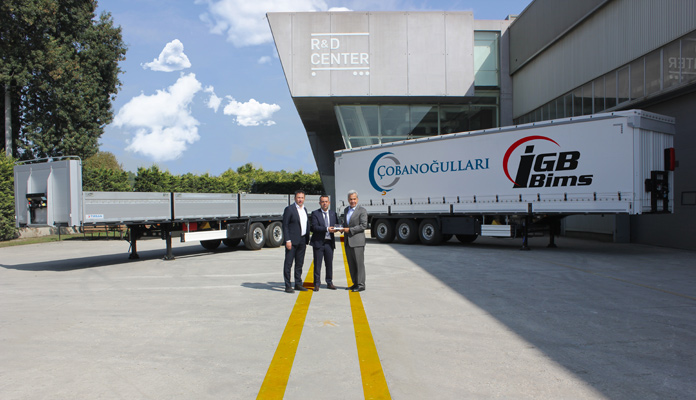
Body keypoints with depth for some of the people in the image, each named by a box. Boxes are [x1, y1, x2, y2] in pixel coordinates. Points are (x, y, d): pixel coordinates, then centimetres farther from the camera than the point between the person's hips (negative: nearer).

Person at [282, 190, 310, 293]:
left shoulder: (304, 210, 15)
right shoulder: (289, 209, -6)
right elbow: (285, 226, -10)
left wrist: (307, 240, 14)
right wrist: (287, 240, -16)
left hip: (302, 240, 7)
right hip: (292, 241, -7)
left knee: (299, 264, 12)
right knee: (288, 263, -2)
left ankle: (298, 284, 21)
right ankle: (287, 286, 2)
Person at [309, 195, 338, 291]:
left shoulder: (333, 213, 12)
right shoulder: (315, 213, -2)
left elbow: (337, 224, 13)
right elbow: (315, 227, -13)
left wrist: (336, 228, -11)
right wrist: (326, 229, -23)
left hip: (329, 242, 4)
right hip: (318, 242, -3)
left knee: (329, 263, 9)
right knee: (317, 264, 1)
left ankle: (329, 282, 22)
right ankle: (316, 284, 10)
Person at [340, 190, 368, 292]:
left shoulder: (362, 211, -6)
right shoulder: (346, 210, 17)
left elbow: (363, 226, -14)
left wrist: (349, 230, -17)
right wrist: (342, 228, 6)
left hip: (357, 241, -7)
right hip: (347, 241, 7)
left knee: (359, 263, -3)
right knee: (351, 264, 11)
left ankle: (361, 285, 2)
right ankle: (355, 284, 19)